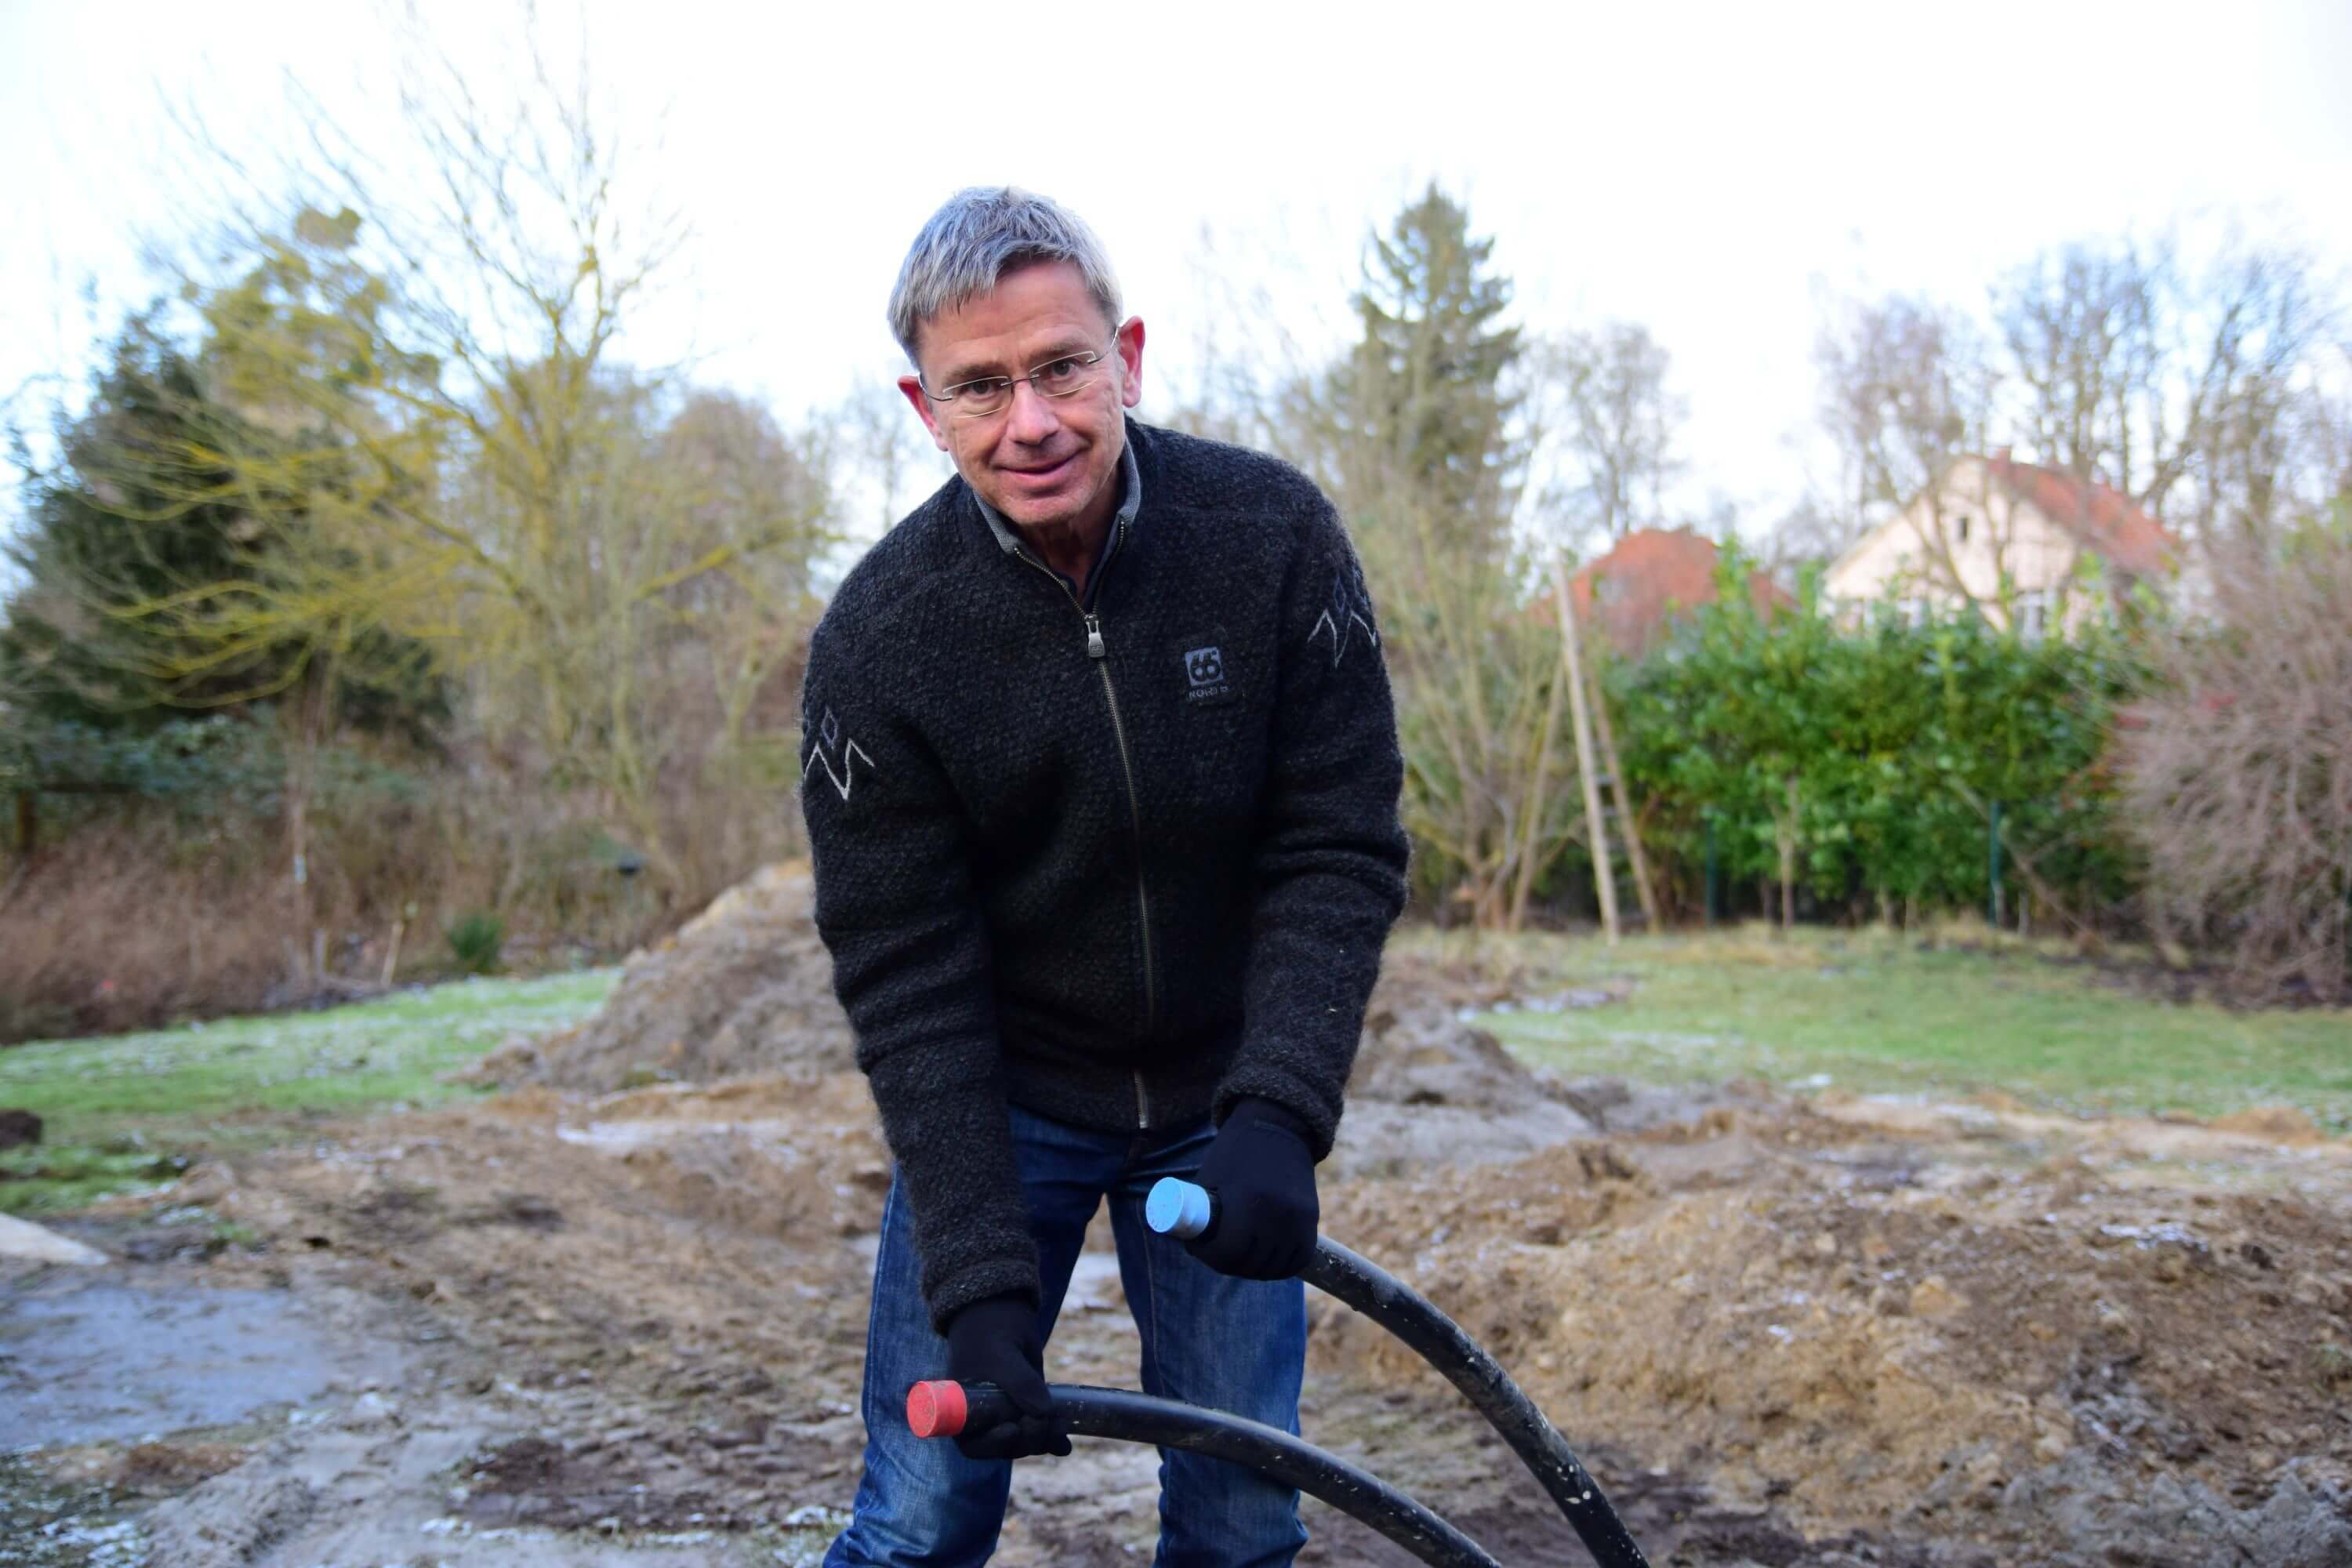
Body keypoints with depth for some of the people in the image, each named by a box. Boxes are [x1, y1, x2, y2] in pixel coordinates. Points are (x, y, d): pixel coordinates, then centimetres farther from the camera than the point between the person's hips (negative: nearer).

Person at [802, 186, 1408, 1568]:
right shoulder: (881, 636, -18)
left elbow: (1340, 853, -13)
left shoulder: (1275, 535, -16)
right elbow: (908, 980, -16)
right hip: (1002, 1104, -1)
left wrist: (1279, 1113, -25)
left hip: (1219, 1103, 1)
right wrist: (980, 1285, -22)